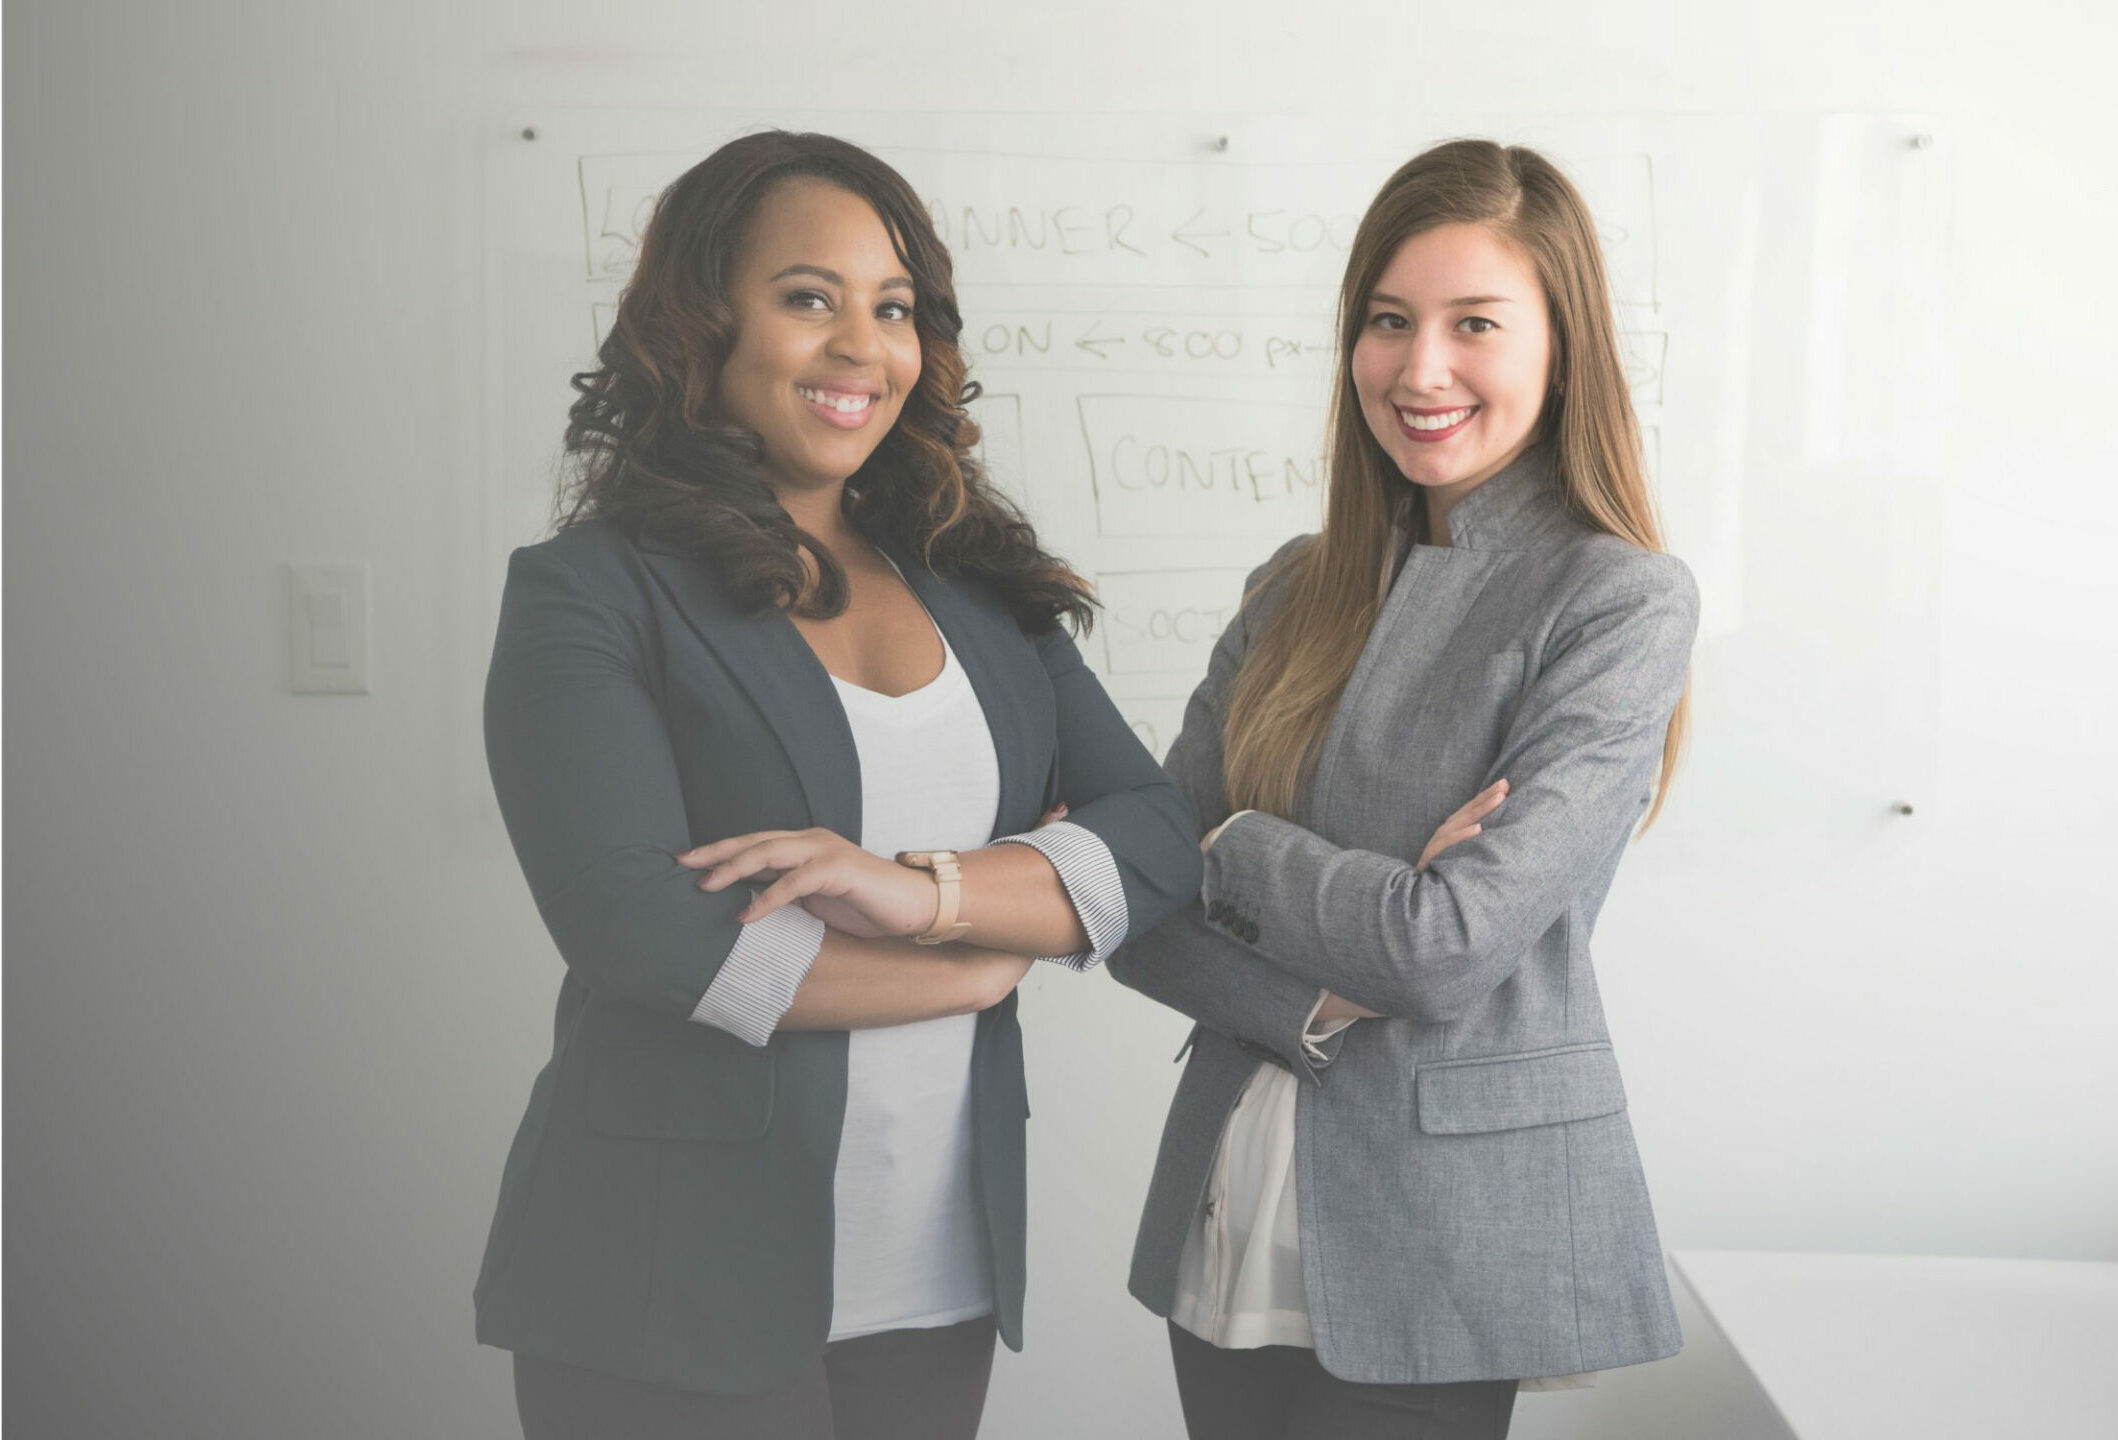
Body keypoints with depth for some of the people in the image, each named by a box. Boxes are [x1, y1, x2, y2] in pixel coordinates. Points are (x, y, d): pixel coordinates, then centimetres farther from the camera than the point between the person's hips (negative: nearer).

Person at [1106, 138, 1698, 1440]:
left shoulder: (1622, 603, -11)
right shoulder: (1299, 591, 7)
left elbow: (1452, 948, -20)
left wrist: (1228, 847, -6)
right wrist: (1323, 998, -16)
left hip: (1443, 1251, -5)